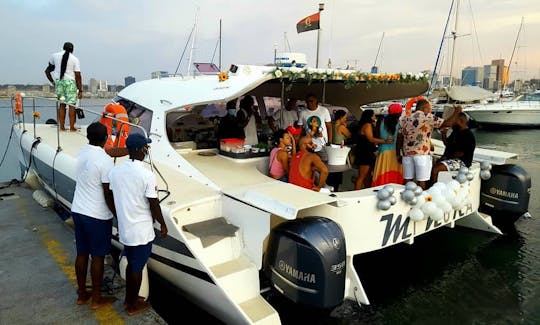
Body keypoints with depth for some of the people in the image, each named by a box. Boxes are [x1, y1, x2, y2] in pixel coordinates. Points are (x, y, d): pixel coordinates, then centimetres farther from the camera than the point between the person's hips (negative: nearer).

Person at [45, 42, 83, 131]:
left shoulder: (54, 55, 12)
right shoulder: (75, 59, 1)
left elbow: (47, 71, 18)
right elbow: (78, 76, -4)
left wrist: (53, 82, 26)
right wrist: (80, 90, -2)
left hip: (58, 81, 4)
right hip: (70, 81, -4)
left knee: (62, 104, 9)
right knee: (71, 105, -2)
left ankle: (62, 126, 7)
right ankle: (72, 127, -5)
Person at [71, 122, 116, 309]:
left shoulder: (82, 152, 1)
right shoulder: (106, 161, -21)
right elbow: (108, 195, -17)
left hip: (78, 211, 7)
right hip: (97, 216, -7)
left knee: (81, 253, 18)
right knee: (98, 257, 7)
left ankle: (82, 294, 32)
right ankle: (96, 299, 21)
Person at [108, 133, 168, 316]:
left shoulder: (115, 171, -2)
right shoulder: (146, 175, -22)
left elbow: (114, 200, 8)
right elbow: (154, 206, -15)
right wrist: (163, 225, 0)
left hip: (124, 228, 6)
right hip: (142, 231, -6)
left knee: (131, 264, 23)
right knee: (137, 268, 10)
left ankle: (128, 298, 38)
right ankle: (133, 305, 27)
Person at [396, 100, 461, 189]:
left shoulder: (404, 119, 13)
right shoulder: (428, 117, -3)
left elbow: (399, 138, 11)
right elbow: (447, 123, -8)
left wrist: (398, 154, 16)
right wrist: (456, 112, 8)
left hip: (407, 153, 5)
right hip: (422, 154, -5)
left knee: (407, 181, 8)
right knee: (421, 182, 0)